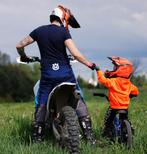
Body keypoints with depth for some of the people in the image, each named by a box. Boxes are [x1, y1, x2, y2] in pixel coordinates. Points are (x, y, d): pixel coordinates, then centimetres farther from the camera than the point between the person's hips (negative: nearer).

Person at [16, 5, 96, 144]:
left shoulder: (39, 31, 6)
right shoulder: (63, 32, -6)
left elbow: (19, 46, 8)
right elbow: (75, 54, -15)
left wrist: (23, 57, 28)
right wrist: (89, 64, -2)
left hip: (47, 74, 3)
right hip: (65, 73, -3)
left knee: (41, 105, 11)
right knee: (79, 102, 5)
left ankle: (37, 138, 11)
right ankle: (89, 136, 0)